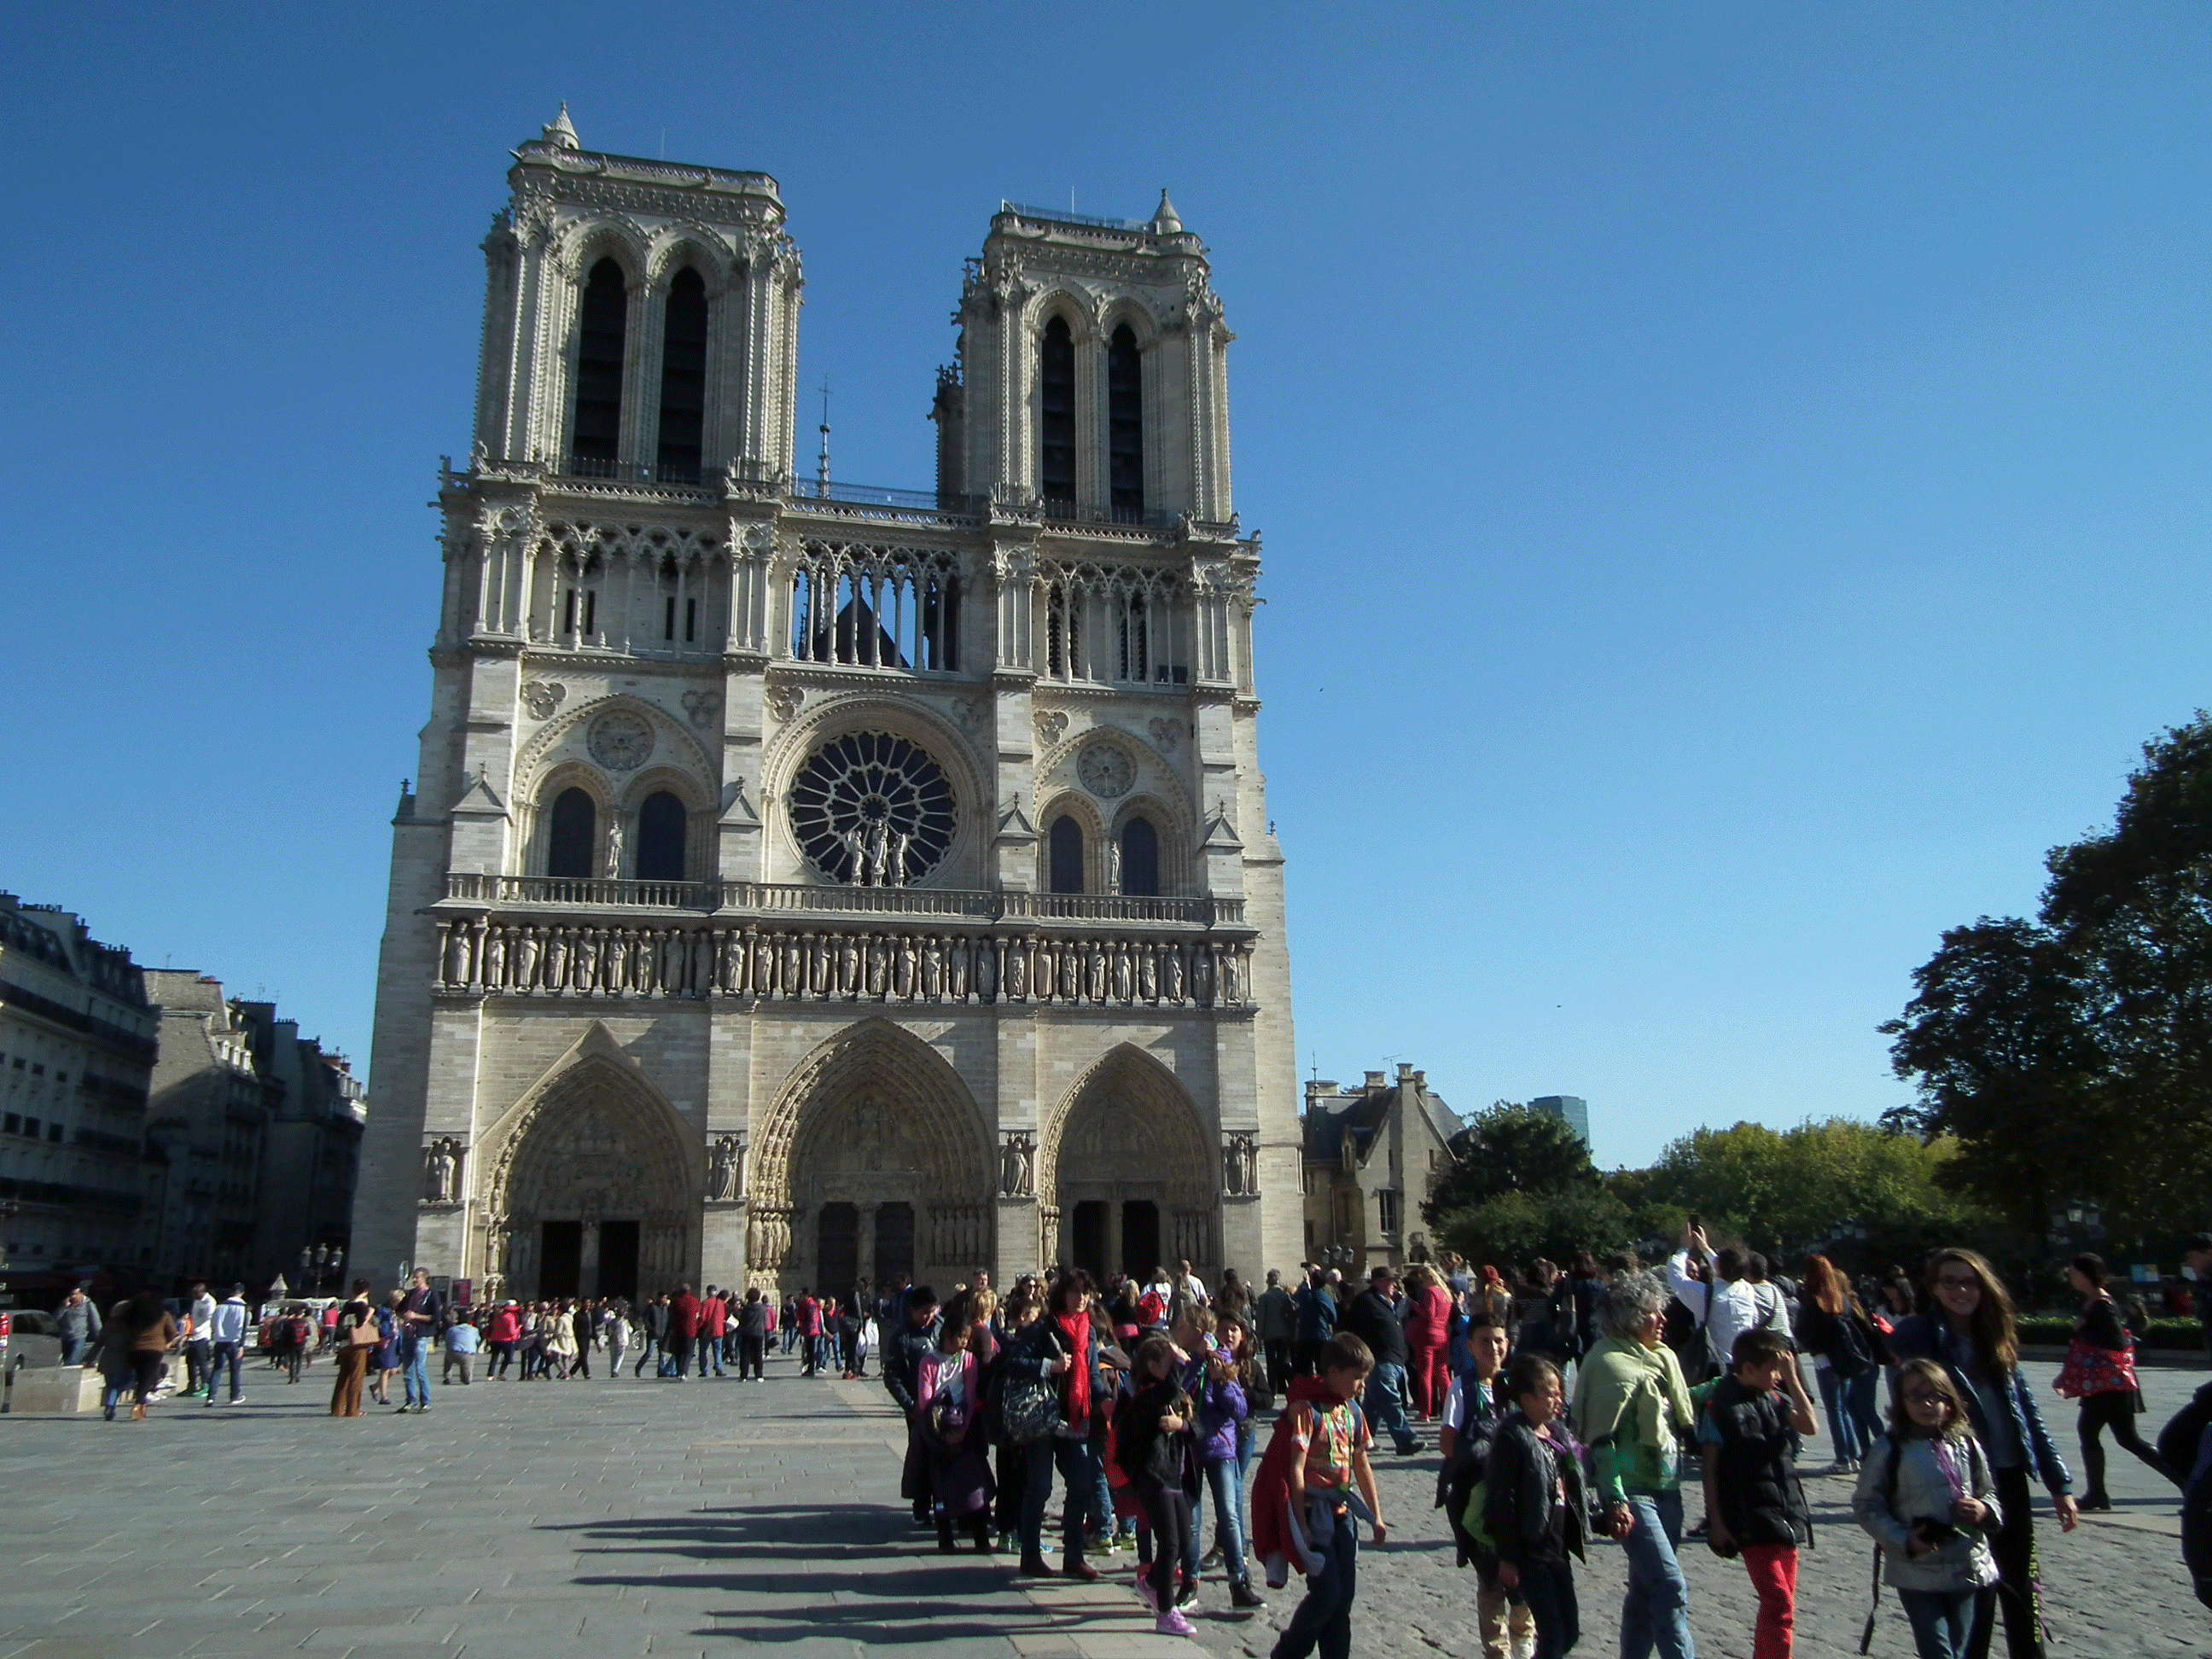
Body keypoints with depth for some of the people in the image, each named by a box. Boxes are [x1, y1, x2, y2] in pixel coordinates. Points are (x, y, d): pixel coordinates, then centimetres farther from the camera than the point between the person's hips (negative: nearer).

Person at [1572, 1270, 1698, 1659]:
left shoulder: (1662, 1355, 10)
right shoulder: (1610, 1362, -14)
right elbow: (1602, 1439, -18)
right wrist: (1615, 1500, -24)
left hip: (1666, 1485, 8)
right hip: (1632, 1490, -8)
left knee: (1646, 1587, 14)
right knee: (1671, 1587, -13)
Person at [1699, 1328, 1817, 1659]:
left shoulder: (1775, 1398, 8)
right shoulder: (1720, 1405, -10)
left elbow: (1809, 1426, -7)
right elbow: (1710, 1468, -8)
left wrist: (1792, 1378, -10)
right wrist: (1716, 1521, -10)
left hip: (1786, 1516, 6)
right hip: (1752, 1522, -6)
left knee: (1780, 1603, 14)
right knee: (1780, 1604, -10)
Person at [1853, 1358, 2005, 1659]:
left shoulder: (1967, 1446, 3)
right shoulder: (1889, 1452, -9)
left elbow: (1990, 1494, 15)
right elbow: (1866, 1506, -7)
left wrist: (1986, 1511, -7)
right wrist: (1904, 1540, -18)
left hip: (1967, 1568, 4)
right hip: (1916, 1573, -4)